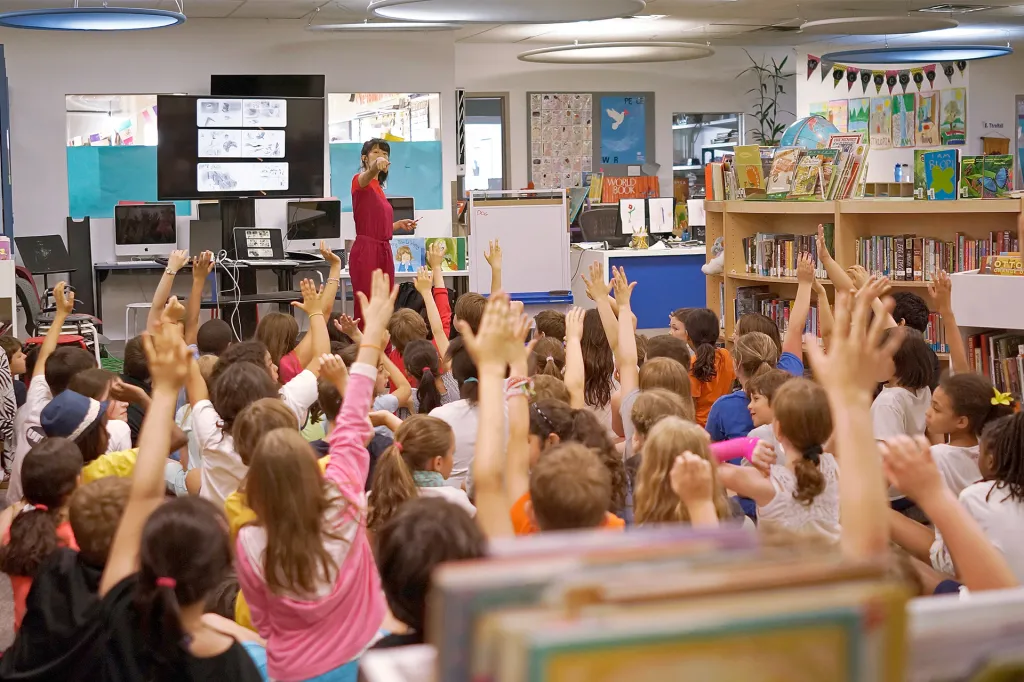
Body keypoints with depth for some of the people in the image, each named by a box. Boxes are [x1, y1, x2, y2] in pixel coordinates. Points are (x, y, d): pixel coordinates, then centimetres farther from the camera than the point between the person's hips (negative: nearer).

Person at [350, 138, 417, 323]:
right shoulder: (360, 181, -4)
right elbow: (367, 176, -32)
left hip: (384, 251, 9)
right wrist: (375, 166, -52)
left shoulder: (378, 188, 19)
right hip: (366, 251, -9)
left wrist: (399, 224, 16)